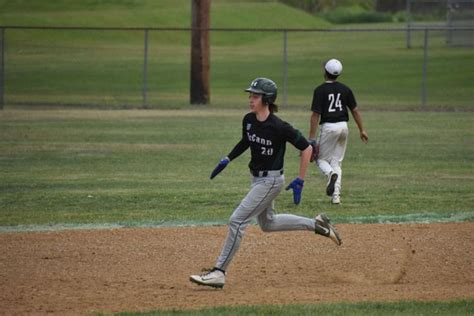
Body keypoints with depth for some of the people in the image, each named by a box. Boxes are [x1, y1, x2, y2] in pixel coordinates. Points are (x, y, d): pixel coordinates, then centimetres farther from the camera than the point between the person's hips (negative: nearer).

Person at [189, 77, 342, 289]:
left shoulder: (278, 127, -23)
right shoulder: (249, 120, -2)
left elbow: (306, 148, -17)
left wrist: (300, 181, -19)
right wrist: (227, 160, 8)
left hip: (271, 180, -9)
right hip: (257, 178, 9)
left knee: (237, 221, -13)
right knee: (267, 223, 24)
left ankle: (219, 272, -9)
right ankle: (316, 225, 36)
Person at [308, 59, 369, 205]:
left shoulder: (320, 90, -11)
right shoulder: (345, 89, 3)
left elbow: (315, 115, -13)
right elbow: (355, 110, 5)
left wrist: (311, 138, -11)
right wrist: (362, 130, 13)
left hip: (328, 127, -4)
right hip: (343, 127, 4)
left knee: (321, 158, 11)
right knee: (337, 161, 12)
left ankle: (331, 173, -24)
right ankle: (336, 195, 1)